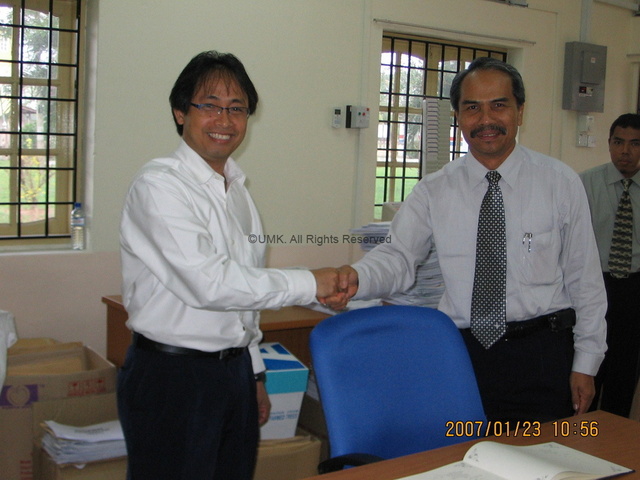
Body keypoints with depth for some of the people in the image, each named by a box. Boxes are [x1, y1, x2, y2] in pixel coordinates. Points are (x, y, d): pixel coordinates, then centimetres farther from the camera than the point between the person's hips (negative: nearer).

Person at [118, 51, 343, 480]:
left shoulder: (237, 190, 12)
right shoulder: (160, 186, -13)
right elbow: (209, 284, -22)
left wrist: (255, 375, 17)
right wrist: (309, 284, -15)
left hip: (235, 372, 7)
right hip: (172, 378, -7)